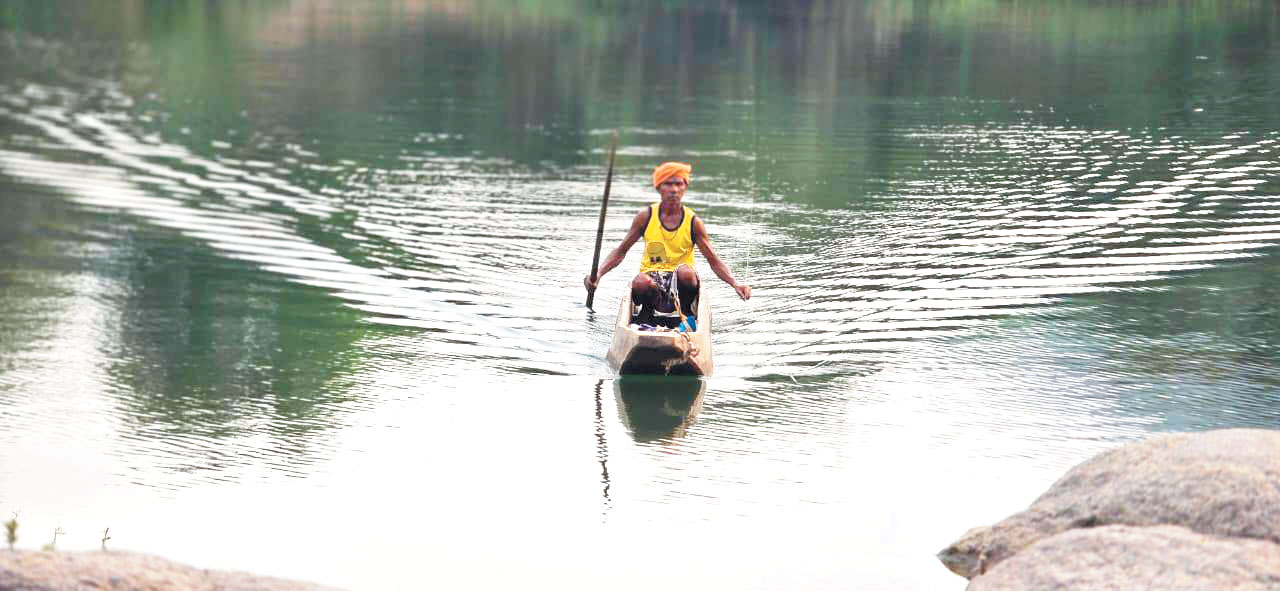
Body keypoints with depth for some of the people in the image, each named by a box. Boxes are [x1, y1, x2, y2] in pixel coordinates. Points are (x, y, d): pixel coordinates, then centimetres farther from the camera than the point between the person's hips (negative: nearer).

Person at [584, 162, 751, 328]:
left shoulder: (693, 222, 1)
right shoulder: (646, 216, 3)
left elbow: (714, 261, -2)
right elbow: (620, 252, 6)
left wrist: (735, 284, -19)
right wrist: (598, 274, -10)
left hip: (680, 280, 0)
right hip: (652, 276, 0)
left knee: (686, 272, -37)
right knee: (640, 283, -37)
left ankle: (686, 316, -14)